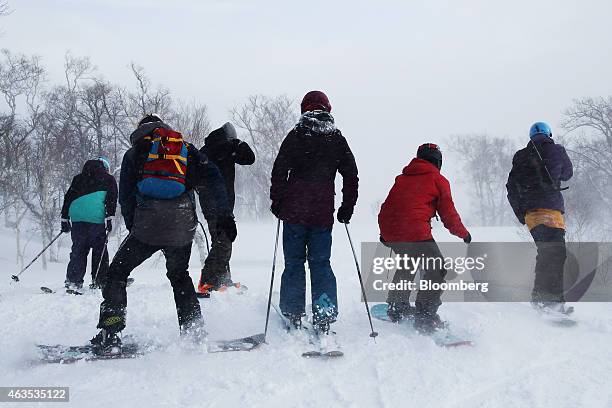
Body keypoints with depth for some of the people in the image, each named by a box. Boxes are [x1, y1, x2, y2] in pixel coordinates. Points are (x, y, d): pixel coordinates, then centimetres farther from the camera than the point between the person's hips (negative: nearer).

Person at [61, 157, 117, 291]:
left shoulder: (78, 179, 24)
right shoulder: (108, 179, 13)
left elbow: (68, 198, 21)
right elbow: (111, 198, -1)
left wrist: (65, 219, 22)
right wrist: (109, 218, -6)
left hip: (77, 218, 3)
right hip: (96, 218, -3)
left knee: (78, 250, 7)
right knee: (99, 250, 6)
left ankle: (73, 281, -1)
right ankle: (99, 281, 7)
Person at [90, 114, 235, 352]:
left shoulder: (134, 153, 16)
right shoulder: (186, 149, 19)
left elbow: (125, 196, 11)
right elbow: (213, 179, 6)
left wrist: (134, 227, 20)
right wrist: (224, 216, 4)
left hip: (147, 226, -2)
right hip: (183, 228, 2)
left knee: (117, 272, 13)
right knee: (179, 276, 23)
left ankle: (109, 334, 1)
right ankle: (194, 333, 14)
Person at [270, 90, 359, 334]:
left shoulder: (296, 136, -1)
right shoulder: (338, 140, 6)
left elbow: (279, 171, -5)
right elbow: (351, 176, 8)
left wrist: (277, 202, 5)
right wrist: (347, 208, 14)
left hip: (294, 212, -1)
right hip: (323, 214, 2)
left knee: (294, 263, 9)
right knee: (321, 264, 7)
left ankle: (293, 316, 11)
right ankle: (324, 319, -1)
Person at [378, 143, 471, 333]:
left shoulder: (402, 178, 22)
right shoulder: (438, 180, 7)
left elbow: (387, 206, 23)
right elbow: (448, 212, 6)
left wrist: (385, 234, 35)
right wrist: (463, 234, 20)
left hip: (390, 232, 7)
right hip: (415, 232, -7)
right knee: (436, 270, 4)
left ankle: (397, 307, 34)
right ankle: (425, 316, -7)